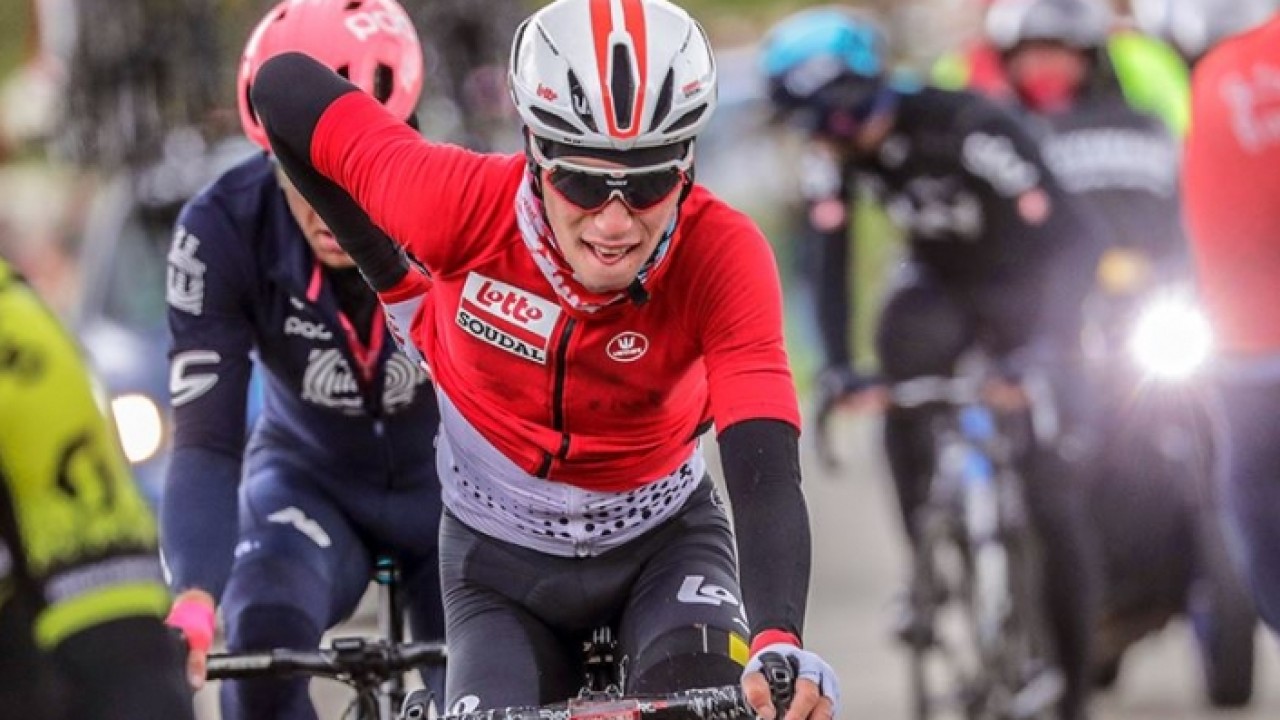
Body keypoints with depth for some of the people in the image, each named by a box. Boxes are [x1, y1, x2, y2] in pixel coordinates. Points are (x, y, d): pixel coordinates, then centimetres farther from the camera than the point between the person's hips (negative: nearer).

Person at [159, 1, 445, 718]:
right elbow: (206, 443, -29)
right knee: (261, 644, -29)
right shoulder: (222, 230, -27)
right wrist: (194, 602, -47)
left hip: (455, 483, 1)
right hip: (312, 480, -1)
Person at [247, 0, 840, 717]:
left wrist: (778, 645, -57)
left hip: (661, 542, -1)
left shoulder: (723, 256, -29)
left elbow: (765, 474, -39)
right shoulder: (464, 201, -28)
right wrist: (398, 280, -4)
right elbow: (288, 86, -14)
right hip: (500, 558, 1)